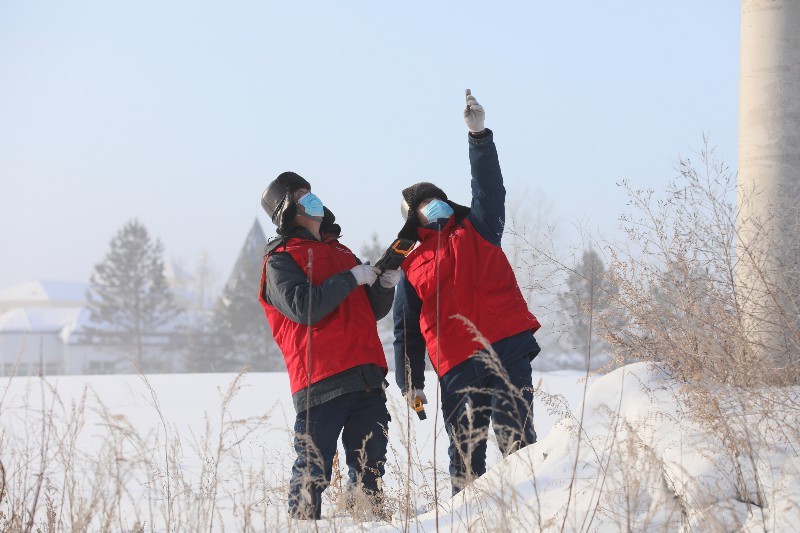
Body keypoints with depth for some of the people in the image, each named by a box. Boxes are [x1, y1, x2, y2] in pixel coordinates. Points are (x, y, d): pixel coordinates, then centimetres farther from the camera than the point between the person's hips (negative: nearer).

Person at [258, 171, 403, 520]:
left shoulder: (340, 252, 24)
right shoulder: (280, 260, 2)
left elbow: (372, 311, 26)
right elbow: (304, 306, -16)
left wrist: (386, 284, 6)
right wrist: (352, 278, -10)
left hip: (367, 378, 7)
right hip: (321, 382, -7)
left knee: (369, 468, 8)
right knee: (312, 471, -7)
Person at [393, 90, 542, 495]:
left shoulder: (475, 229, 19)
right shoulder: (412, 267, 17)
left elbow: (488, 185, 5)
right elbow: (406, 330, 15)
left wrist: (478, 134, -7)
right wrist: (410, 382, 8)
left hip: (507, 350, -1)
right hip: (457, 367, 1)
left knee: (516, 436, -10)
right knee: (464, 451, 4)